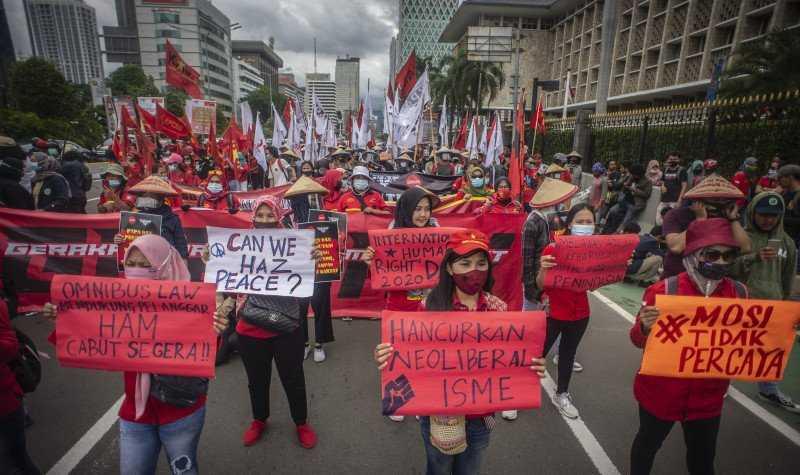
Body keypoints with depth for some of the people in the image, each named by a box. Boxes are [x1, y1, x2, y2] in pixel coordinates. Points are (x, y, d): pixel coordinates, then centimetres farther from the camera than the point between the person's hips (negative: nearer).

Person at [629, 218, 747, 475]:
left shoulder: (739, 293, -7)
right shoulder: (664, 290, -20)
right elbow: (638, 340, -12)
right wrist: (645, 327, -33)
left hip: (708, 396, 3)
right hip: (660, 391, -3)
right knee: (648, 443, 21)